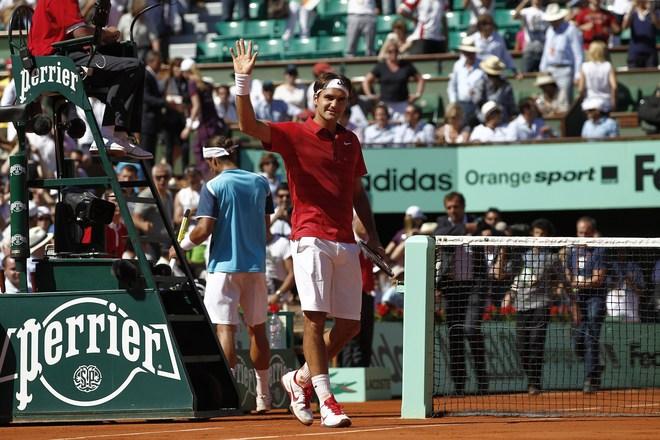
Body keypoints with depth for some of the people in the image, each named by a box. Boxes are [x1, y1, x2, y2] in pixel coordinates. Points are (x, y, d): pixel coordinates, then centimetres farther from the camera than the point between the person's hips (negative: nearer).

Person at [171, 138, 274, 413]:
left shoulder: (213, 187, -7)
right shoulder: (260, 183, 8)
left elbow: (204, 230, -13)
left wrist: (182, 246, 3)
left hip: (224, 265, -5)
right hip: (255, 265, 5)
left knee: (225, 329, -6)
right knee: (257, 329, 13)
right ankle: (262, 396, 17)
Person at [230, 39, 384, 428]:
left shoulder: (351, 141, 15)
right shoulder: (294, 134, -1)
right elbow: (249, 126, -14)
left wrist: (373, 237, 15)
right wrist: (244, 80, -27)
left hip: (346, 243, 6)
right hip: (312, 239, -6)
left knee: (350, 325, 5)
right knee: (315, 318, -13)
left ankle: (301, 379, 25)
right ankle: (326, 401, -13)